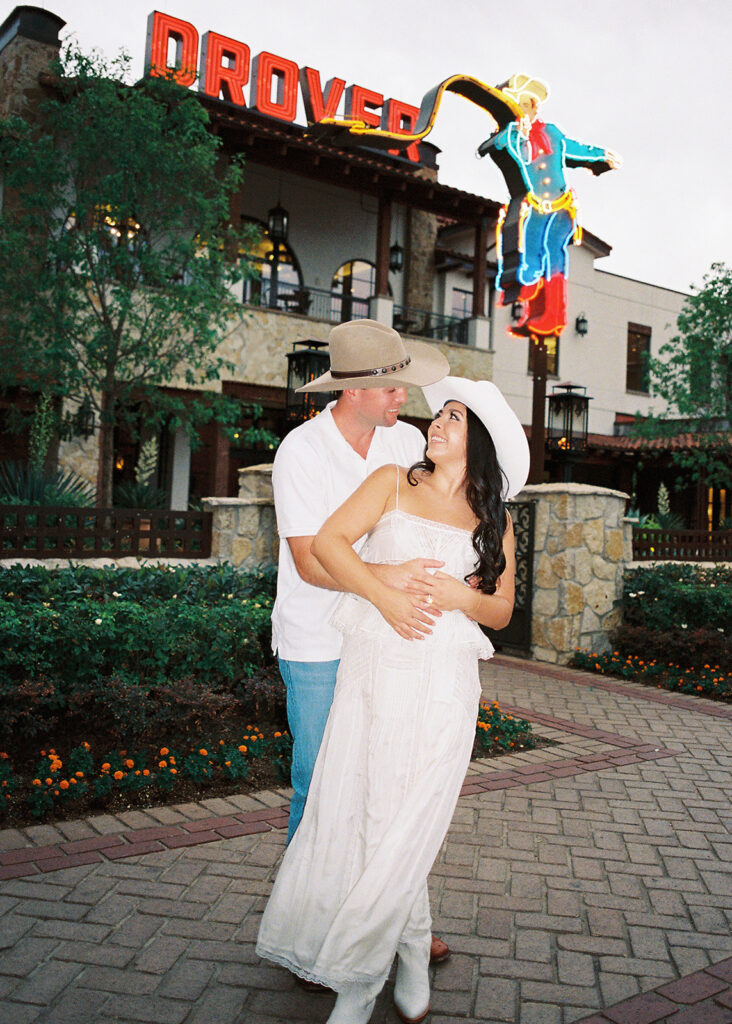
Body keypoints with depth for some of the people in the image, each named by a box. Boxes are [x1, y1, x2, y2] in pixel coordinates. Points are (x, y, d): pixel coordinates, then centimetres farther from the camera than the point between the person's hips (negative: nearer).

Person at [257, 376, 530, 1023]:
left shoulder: (495, 522, 12)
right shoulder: (394, 483, 9)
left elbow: (502, 612, 12)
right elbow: (328, 542, -2)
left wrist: (462, 596, -9)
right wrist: (384, 594, -13)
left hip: (443, 685, 0)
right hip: (371, 670, 1)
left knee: (402, 826, -2)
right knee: (350, 811, 1)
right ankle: (413, 956, 24)